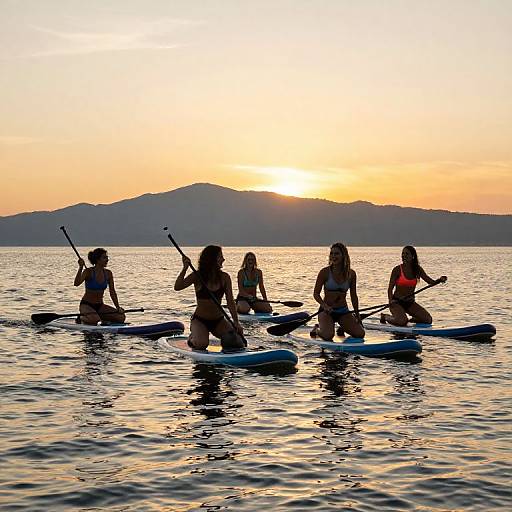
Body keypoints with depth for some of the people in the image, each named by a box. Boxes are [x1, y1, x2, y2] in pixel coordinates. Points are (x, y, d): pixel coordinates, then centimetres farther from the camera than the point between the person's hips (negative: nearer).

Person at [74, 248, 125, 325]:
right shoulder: (88, 272, -14)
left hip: (100, 306, 5)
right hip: (86, 305, -5)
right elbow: (76, 283, -31)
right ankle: (82, 318, -2)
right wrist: (80, 268, -43)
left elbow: (112, 292, 4)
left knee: (121, 317, -12)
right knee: (94, 319, -37)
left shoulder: (108, 273, 1)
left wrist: (118, 307, -5)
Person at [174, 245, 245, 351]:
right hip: (199, 320, -2)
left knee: (236, 341, -17)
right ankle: (192, 338, 9)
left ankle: (225, 339, 18)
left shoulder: (224, 277, -2)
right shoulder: (197, 276, -9)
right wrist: (185, 268, -29)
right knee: (201, 344, -27)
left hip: (218, 320, 3)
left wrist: (236, 322, -16)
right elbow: (177, 287, -20)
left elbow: (230, 302, -5)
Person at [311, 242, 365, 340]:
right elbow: (316, 293, -4)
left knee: (360, 334, -13)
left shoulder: (351, 274, 1)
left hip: (343, 311, 3)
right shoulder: (325, 272, -8)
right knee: (328, 335, -29)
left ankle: (343, 327, 20)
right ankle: (317, 329, 9)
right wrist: (324, 305, -22)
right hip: (326, 311, -3)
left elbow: (353, 296, 11)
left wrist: (357, 315, 13)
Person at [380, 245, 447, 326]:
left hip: (410, 303, 4)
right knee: (402, 322, -29)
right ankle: (385, 317, 2)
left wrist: (440, 280, -20)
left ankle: (413, 319, 21)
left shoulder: (417, 269, 3)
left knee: (428, 320, -10)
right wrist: (391, 301, -25)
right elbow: (390, 288, -9)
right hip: (397, 302, -4)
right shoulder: (397, 270, -9)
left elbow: (431, 282, 1)